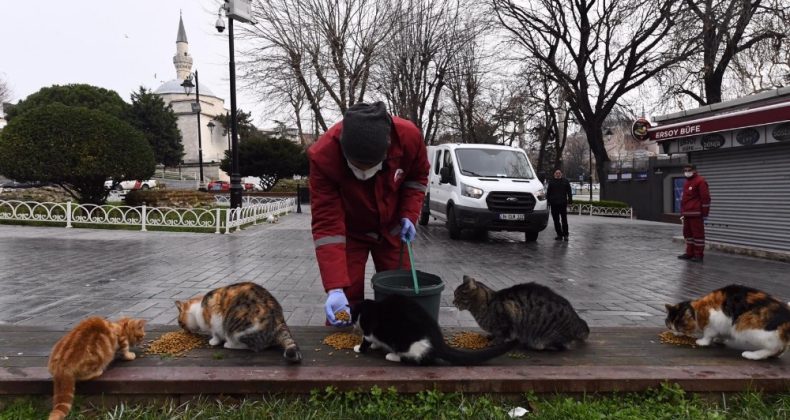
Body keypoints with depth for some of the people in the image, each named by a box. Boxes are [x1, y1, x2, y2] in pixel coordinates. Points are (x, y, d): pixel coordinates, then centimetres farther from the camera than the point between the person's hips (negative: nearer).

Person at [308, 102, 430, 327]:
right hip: (350, 231, -2)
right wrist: (334, 287, -39)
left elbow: (417, 176, -4)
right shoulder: (323, 156, -35)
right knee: (346, 298, -7)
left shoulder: (409, 136, -29)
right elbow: (327, 224, -33)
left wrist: (409, 215, -17)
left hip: (392, 228, 2)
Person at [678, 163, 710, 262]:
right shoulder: (686, 182, 19)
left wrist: (705, 213, -15)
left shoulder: (700, 181, -8)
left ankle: (698, 255, 0)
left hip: (696, 214, -9)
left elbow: (705, 198, -12)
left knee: (698, 233, -4)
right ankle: (690, 253, 20)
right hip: (687, 214, 9)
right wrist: (682, 213, 22)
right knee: (687, 233, 12)